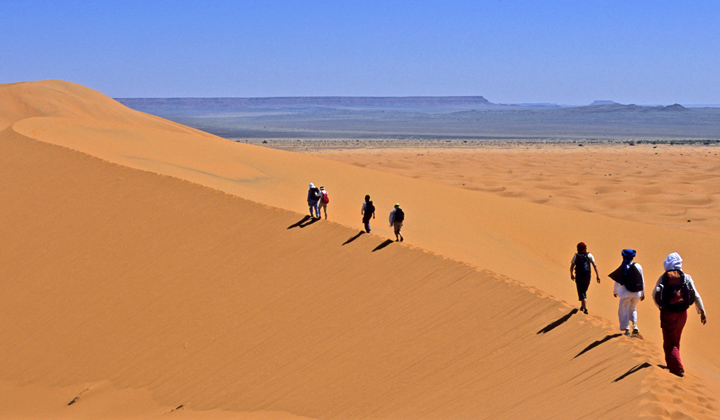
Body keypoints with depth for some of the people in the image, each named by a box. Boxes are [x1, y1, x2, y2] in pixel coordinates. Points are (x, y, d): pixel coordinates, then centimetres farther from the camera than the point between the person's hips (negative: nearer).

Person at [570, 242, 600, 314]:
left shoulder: (576, 255, -1)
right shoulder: (589, 255, 1)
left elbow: (571, 266, 1)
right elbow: (594, 265, -10)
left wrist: (571, 274, 18)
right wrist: (597, 275, -12)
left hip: (579, 277, -2)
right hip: (587, 276, 2)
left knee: (581, 293, 0)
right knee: (584, 291, 25)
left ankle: (585, 308, -14)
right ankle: (582, 306, 36)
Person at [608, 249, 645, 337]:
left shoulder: (622, 268, -11)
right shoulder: (638, 266, -1)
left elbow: (617, 281, -4)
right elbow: (642, 281, 5)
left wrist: (615, 292, 13)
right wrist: (643, 293, 17)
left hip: (626, 294, -4)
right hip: (637, 293, 4)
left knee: (623, 311, 10)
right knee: (633, 309, 24)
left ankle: (627, 329, 5)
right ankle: (635, 327, 9)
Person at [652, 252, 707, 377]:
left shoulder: (663, 278, -3)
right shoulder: (686, 278, -1)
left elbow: (654, 295, 4)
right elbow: (696, 295, -4)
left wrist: (660, 306, 22)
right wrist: (702, 312, 0)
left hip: (667, 313, -3)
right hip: (682, 313, 3)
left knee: (669, 342, 5)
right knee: (676, 340, 21)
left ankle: (677, 368, -8)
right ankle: (672, 364, 35)